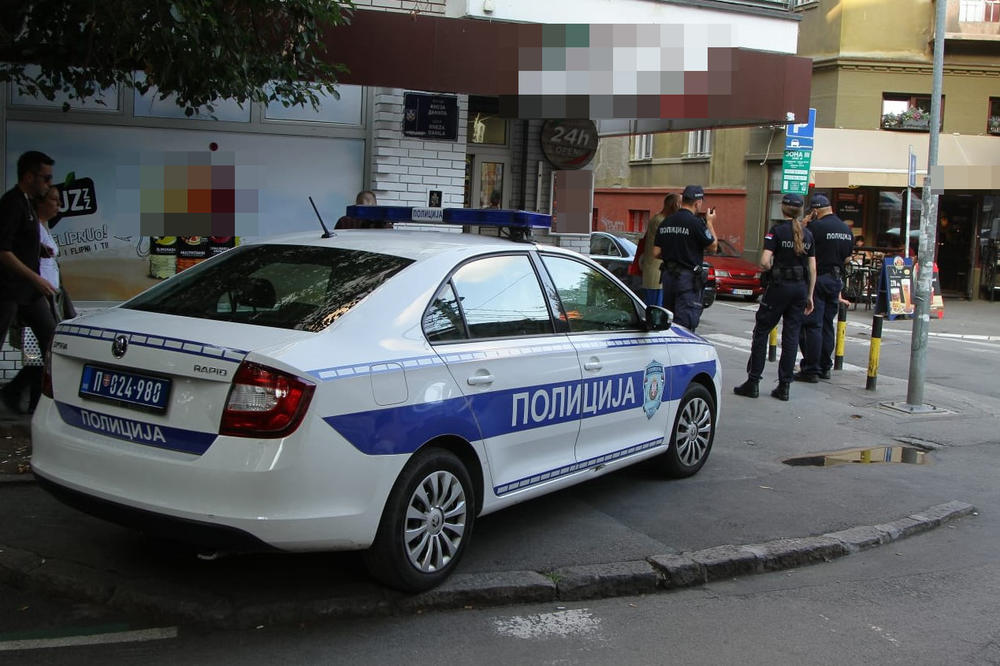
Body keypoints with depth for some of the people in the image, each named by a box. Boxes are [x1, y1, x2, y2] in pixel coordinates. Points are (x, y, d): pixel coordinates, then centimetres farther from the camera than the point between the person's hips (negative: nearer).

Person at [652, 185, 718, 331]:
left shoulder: (665, 223, 6)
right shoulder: (695, 223, -14)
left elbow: (656, 253, 6)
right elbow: (713, 247, -4)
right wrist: (710, 223, 8)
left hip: (667, 275, 7)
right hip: (688, 278, -7)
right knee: (685, 324, -5)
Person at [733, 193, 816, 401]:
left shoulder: (777, 231, -8)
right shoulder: (807, 234, 7)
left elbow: (764, 262, -18)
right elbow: (813, 269, 7)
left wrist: (768, 268, 5)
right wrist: (810, 295, 13)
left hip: (780, 286, -5)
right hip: (800, 287, 5)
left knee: (761, 332, 4)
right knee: (791, 336, 7)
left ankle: (753, 382, 4)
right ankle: (784, 386, 8)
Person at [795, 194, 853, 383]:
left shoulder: (816, 226, -14)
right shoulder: (847, 229, 10)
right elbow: (848, 257, 16)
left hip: (818, 279, -7)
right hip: (837, 280, 7)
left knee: (813, 325, -5)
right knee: (827, 325, 14)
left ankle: (811, 369, -5)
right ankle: (825, 367, 20)